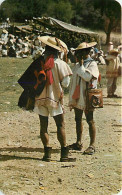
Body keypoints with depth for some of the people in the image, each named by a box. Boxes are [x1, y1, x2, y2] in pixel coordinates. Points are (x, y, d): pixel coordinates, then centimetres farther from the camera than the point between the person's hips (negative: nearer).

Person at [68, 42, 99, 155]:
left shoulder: (92, 64, -8)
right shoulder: (77, 65, 14)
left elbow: (88, 77, -26)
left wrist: (81, 65, -15)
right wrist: (72, 98, 17)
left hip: (87, 97, -8)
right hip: (77, 97, 8)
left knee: (90, 121, -4)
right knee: (78, 120, 13)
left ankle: (92, 145, -1)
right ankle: (78, 143, 22)